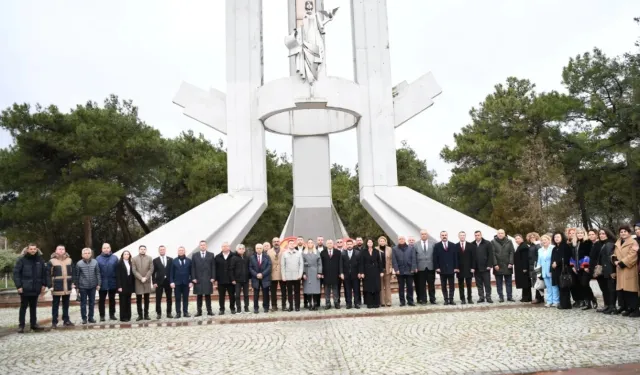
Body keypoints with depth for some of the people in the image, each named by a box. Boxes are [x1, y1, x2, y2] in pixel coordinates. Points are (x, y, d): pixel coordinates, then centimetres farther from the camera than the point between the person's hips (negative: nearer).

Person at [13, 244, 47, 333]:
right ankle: (21, 325, 11)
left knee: (33, 307, 12)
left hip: (36, 288, 4)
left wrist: (44, 284, 5)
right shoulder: (22, 260, -6)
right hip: (25, 288, -4)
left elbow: (44, 272, 10)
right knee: (23, 307, 4)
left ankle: (34, 324, 20)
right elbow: (16, 273, -8)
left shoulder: (40, 259, 6)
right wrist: (18, 286, -14)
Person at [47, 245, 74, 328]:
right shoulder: (51, 261, -3)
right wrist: (50, 285, -13)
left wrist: (72, 282, 2)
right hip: (57, 287, -4)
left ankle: (66, 320, 20)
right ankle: (54, 322, 9)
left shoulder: (69, 260, 8)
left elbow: (72, 272, 11)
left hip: (67, 287, 4)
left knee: (66, 304, 12)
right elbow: (48, 274, -6)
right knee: (55, 305, 3)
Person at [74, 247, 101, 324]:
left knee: (92, 303, 10)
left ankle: (90, 317, 20)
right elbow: (76, 275, 2)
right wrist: (76, 286, 2)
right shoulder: (79, 263, -4)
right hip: (83, 286, -2)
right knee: (83, 303, 5)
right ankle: (84, 318, 14)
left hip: (93, 286, 2)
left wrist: (98, 284, 0)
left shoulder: (95, 262, -2)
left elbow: (98, 274, 2)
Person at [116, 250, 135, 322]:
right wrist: (119, 286, -14)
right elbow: (118, 276, -8)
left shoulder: (130, 264, 11)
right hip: (122, 286, -5)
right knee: (123, 302, -1)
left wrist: (133, 285, 5)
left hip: (129, 285, 5)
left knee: (128, 302, 9)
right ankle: (123, 317, 4)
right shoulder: (120, 264, -4)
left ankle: (128, 316, 15)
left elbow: (132, 275, 10)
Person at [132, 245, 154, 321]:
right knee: (138, 299, 2)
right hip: (138, 281, -1)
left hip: (147, 281, 1)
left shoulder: (149, 258, 7)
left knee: (146, 299, 5)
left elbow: (151, 269, 1)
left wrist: (145, 278, -10)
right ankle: (140, 315, 8)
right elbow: (134, 270, -3)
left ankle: (146, 315, 11)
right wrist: (141, 278, -12)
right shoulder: (134, 259, 3)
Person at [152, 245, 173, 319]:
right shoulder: (155, 260, 3)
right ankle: (159, 313, 9)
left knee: (169, 298, 5)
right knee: (158, 299, 1)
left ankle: (169, 313, 12)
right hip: (159, 282, -1)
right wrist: (154, 282, -7)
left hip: (168, 282, 1)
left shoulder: (170, 259, 7)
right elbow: (153, 272, 1)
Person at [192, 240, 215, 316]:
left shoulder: (211, 255, 7)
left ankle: (209, 311, 8)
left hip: (208, 279, 0)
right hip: (198, 279, 0)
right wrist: (193, 278, -4)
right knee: (199, 296, 3)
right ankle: (199, 311, 8)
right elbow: (193, 268, 4)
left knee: (208, 295, 3)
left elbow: (213, 267, 3)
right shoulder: (195, 255, 8)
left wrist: (213, 277, -5)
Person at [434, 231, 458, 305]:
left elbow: (455, 257, 4)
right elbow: (435, 258, 0)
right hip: (442, 269, -1)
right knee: (443, 286, 4)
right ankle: (446, 300, 9)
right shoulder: (437, 246, 3)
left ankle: (451, 300, 10)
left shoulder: (452, 245, 6)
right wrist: (437, 267, -8)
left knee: (452, 285, 4)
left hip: (451, 269, 1)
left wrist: (456, 267, -3)